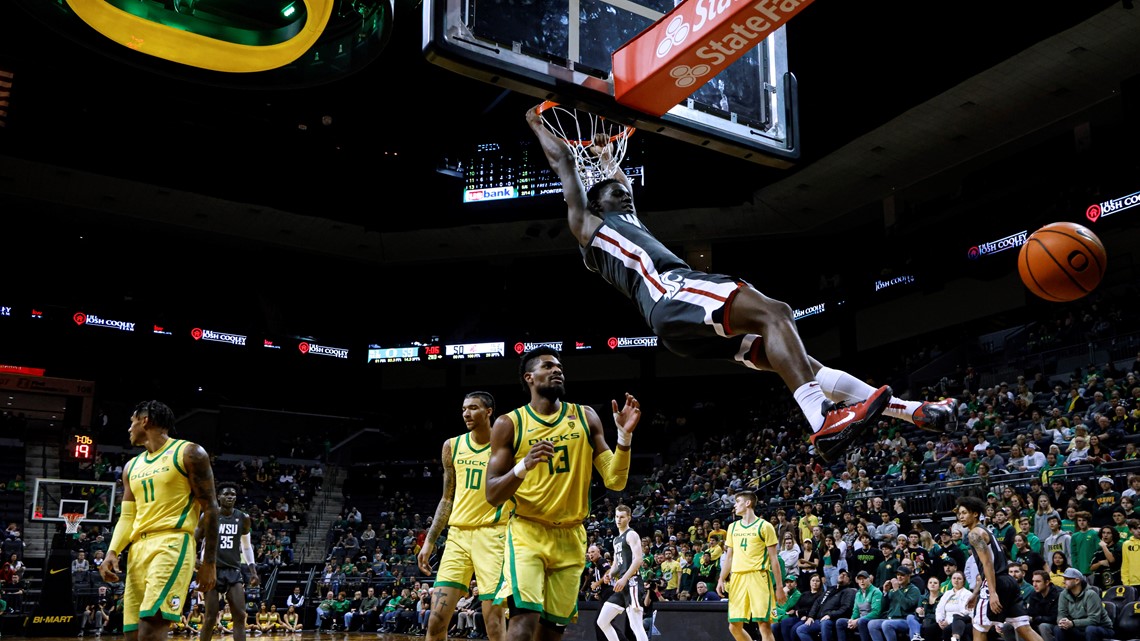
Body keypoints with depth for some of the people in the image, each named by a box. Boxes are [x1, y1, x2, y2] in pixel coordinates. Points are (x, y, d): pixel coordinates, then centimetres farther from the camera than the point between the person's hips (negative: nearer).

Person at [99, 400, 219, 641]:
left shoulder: (189, 454, 0)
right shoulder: (132, 466, 21)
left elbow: (209, 508, -3)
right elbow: (127, 516, 19)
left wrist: (209, 561, -8)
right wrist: (112, 552, 0)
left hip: (172, 543, -8)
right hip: (138, 548, 8)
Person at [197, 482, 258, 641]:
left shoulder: (243, 518, 5)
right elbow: (194, 541, 2)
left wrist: (253, 570, 8)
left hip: (234, 570, 3)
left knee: (240, 615, -6)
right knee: (211, 617, -4)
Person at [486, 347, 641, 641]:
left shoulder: (585, 417, 4)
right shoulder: (509, 424, -3)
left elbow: (615, 481, 0)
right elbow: (492, 495, -7)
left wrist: (625, 435, -15)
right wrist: (524, 466, -25)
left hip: (570, 537, 3)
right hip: (527, 532, -3)